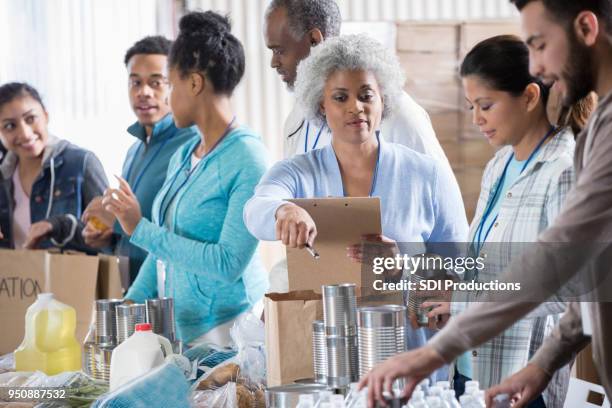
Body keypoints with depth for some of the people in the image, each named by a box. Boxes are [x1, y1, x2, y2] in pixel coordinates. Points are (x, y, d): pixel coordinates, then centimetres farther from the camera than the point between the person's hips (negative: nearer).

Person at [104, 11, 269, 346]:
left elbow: (229, 263, -21)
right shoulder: (183, 156, 10)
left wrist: (140, 230, -18)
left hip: (226, 329, -7)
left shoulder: (247, 158, -14)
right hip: (176, 330, 7)